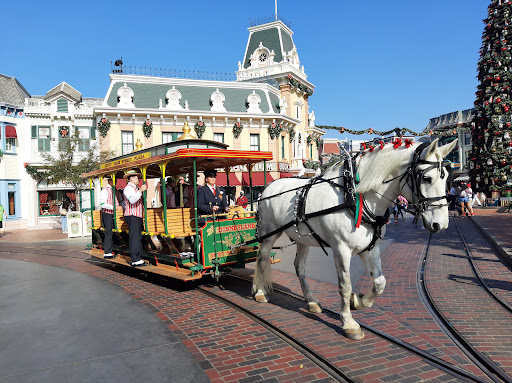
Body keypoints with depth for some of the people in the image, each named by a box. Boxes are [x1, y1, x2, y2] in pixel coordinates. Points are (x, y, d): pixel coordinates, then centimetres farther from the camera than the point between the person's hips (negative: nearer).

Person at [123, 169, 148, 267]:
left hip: (138, 216, 10)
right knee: (134, 238, -11)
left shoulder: (135, 189, 22)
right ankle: (135, 260, -10)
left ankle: (138, 258, 13)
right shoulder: (128, 188, -9)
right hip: (132, 216, -10)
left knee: (138, 238, 9)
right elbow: (132, 200, -26)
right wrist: (141, 190, -28)